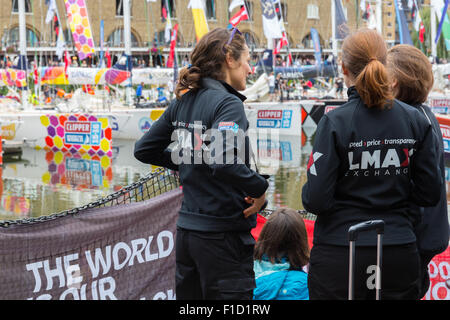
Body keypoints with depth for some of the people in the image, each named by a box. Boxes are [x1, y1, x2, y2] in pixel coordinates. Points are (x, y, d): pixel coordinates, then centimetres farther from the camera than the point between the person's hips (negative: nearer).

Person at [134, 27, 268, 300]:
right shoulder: (228, 103, -15)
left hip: (187, 231, 8)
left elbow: (144, 150, 17)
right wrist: (260, 189, -16)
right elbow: (223, 161, -31)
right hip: (223, 235, -8)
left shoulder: (183, 102, 8)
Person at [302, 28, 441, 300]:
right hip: (400, 254, 3)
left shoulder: (335, 123, -12)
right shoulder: (417, 121, -2)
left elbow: (316, 200, -14)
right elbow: (430, 193, 2)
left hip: (339, 256, -3)